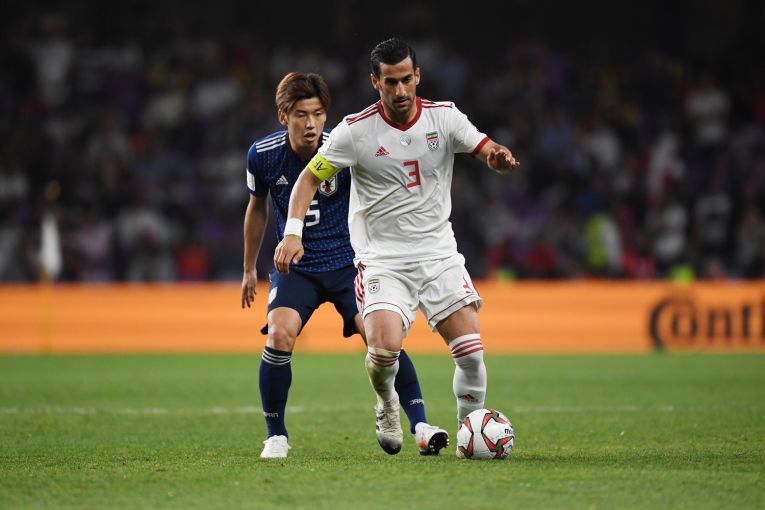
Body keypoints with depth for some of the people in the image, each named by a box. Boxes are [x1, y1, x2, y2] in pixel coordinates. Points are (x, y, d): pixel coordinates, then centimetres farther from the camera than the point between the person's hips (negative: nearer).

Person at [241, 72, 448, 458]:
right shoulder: (263, 155, -8)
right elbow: (257, 208, 11)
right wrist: (249, 269, 18)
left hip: (347, 262, -1)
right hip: (295, 267, 1)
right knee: (279, 336, -23)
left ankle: (420, 426, -13)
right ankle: (276, 436, -6)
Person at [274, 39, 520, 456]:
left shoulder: (444, 117, 0)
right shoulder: (355, 130, -7)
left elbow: (489, 151, -6)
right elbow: (309, 178, -3)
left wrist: (499, 156, -31)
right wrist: (293, 233, -17)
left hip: (439, 254, 2)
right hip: (383, 260, -2)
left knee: (472, 353, -8)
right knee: (384, 348, -23)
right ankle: (387, 407, 11)